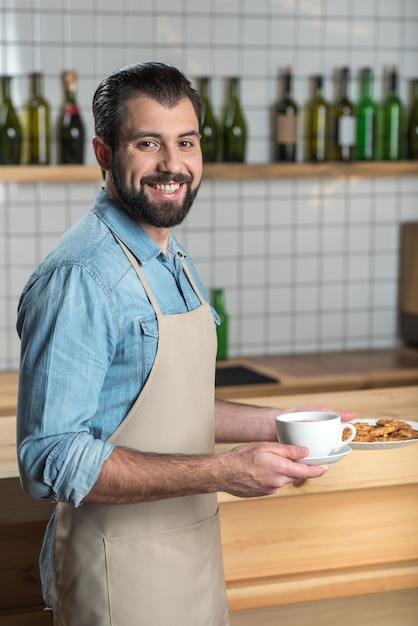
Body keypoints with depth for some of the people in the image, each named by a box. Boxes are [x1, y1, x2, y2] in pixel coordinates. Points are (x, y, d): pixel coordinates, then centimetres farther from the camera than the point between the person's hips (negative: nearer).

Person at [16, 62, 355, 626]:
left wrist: (274, 424, 6)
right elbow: (52, 462, -26)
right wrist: (222, 472, -27)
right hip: (121, 573, -8)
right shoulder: (78, 279, -22)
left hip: (194, 553, 8)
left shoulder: (174, 260, 8)